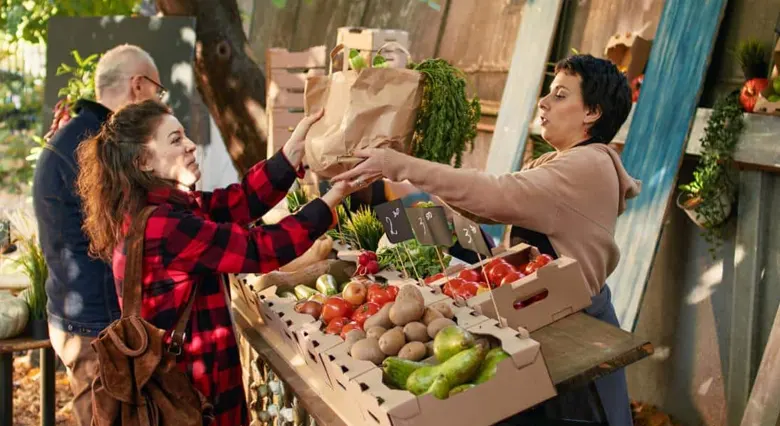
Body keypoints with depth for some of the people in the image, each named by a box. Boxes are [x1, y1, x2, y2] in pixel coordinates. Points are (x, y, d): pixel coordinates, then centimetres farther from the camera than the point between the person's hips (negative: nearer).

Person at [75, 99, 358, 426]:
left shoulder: (161, 208, 4)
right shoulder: (163, 225, -26)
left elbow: (240, 199, -4)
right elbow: (262, 249, -25)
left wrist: (296, 147, -11)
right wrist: (334, 197, -19)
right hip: (189, 393, -9)